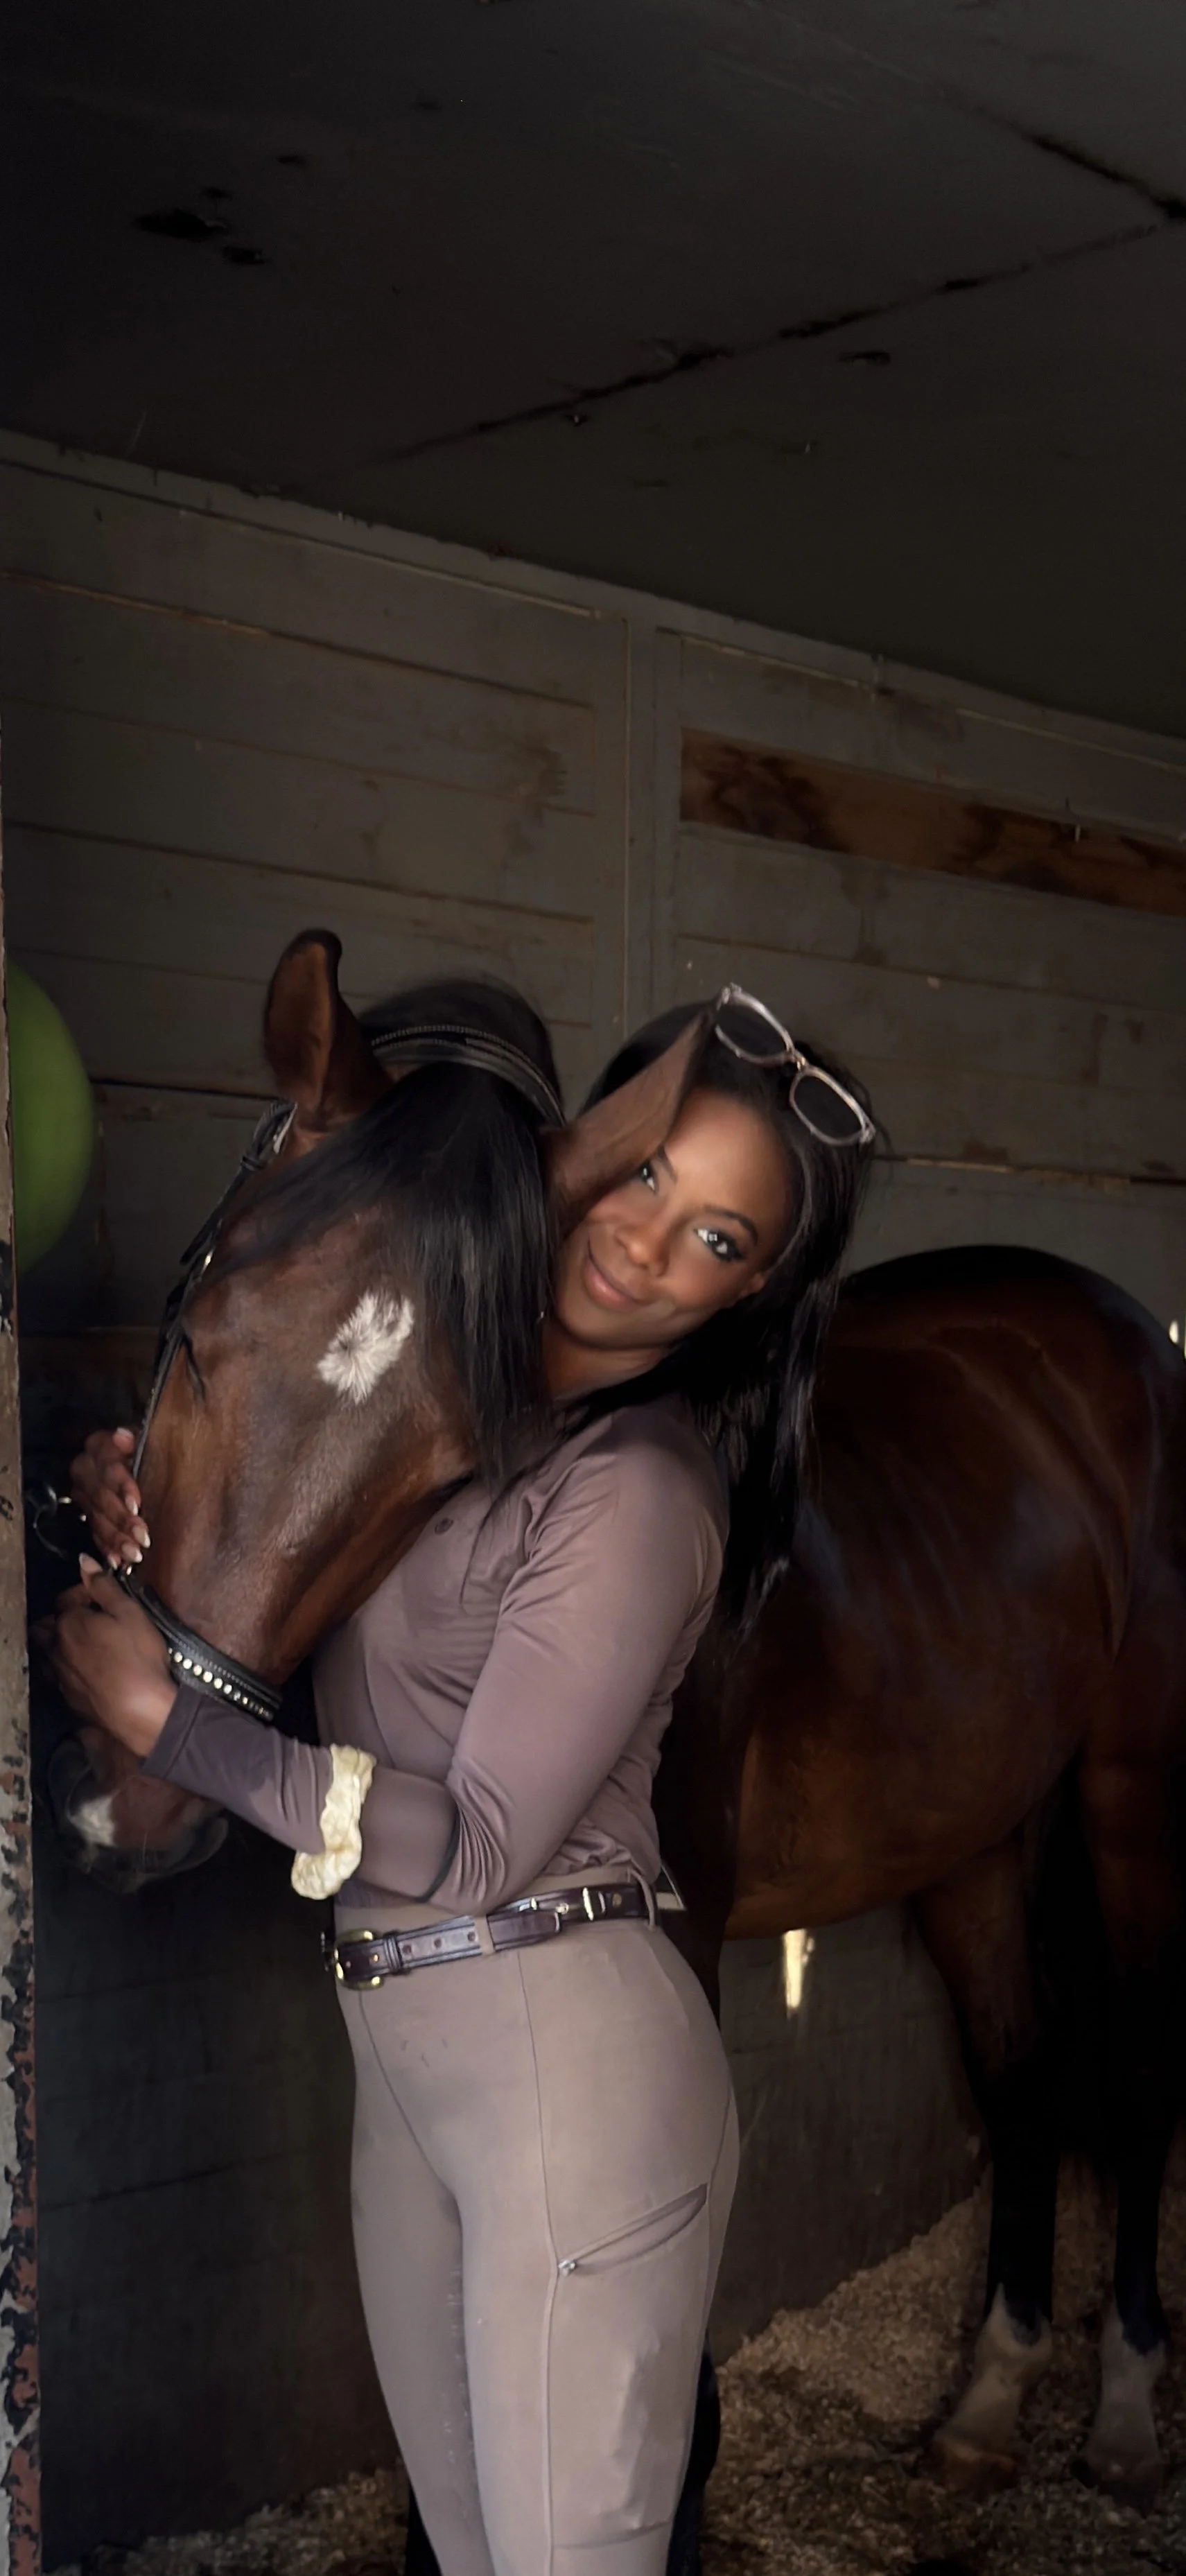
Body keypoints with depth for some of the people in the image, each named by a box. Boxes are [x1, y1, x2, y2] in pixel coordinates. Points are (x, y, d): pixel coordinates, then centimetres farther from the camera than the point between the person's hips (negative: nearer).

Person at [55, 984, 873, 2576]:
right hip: (402, 2047, 8)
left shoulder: (639, 1494, -18)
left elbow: (479, 1844, -18)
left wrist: (163, 1720, -15)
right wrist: (140, 1478, 0)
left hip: (566, 2054, -8)